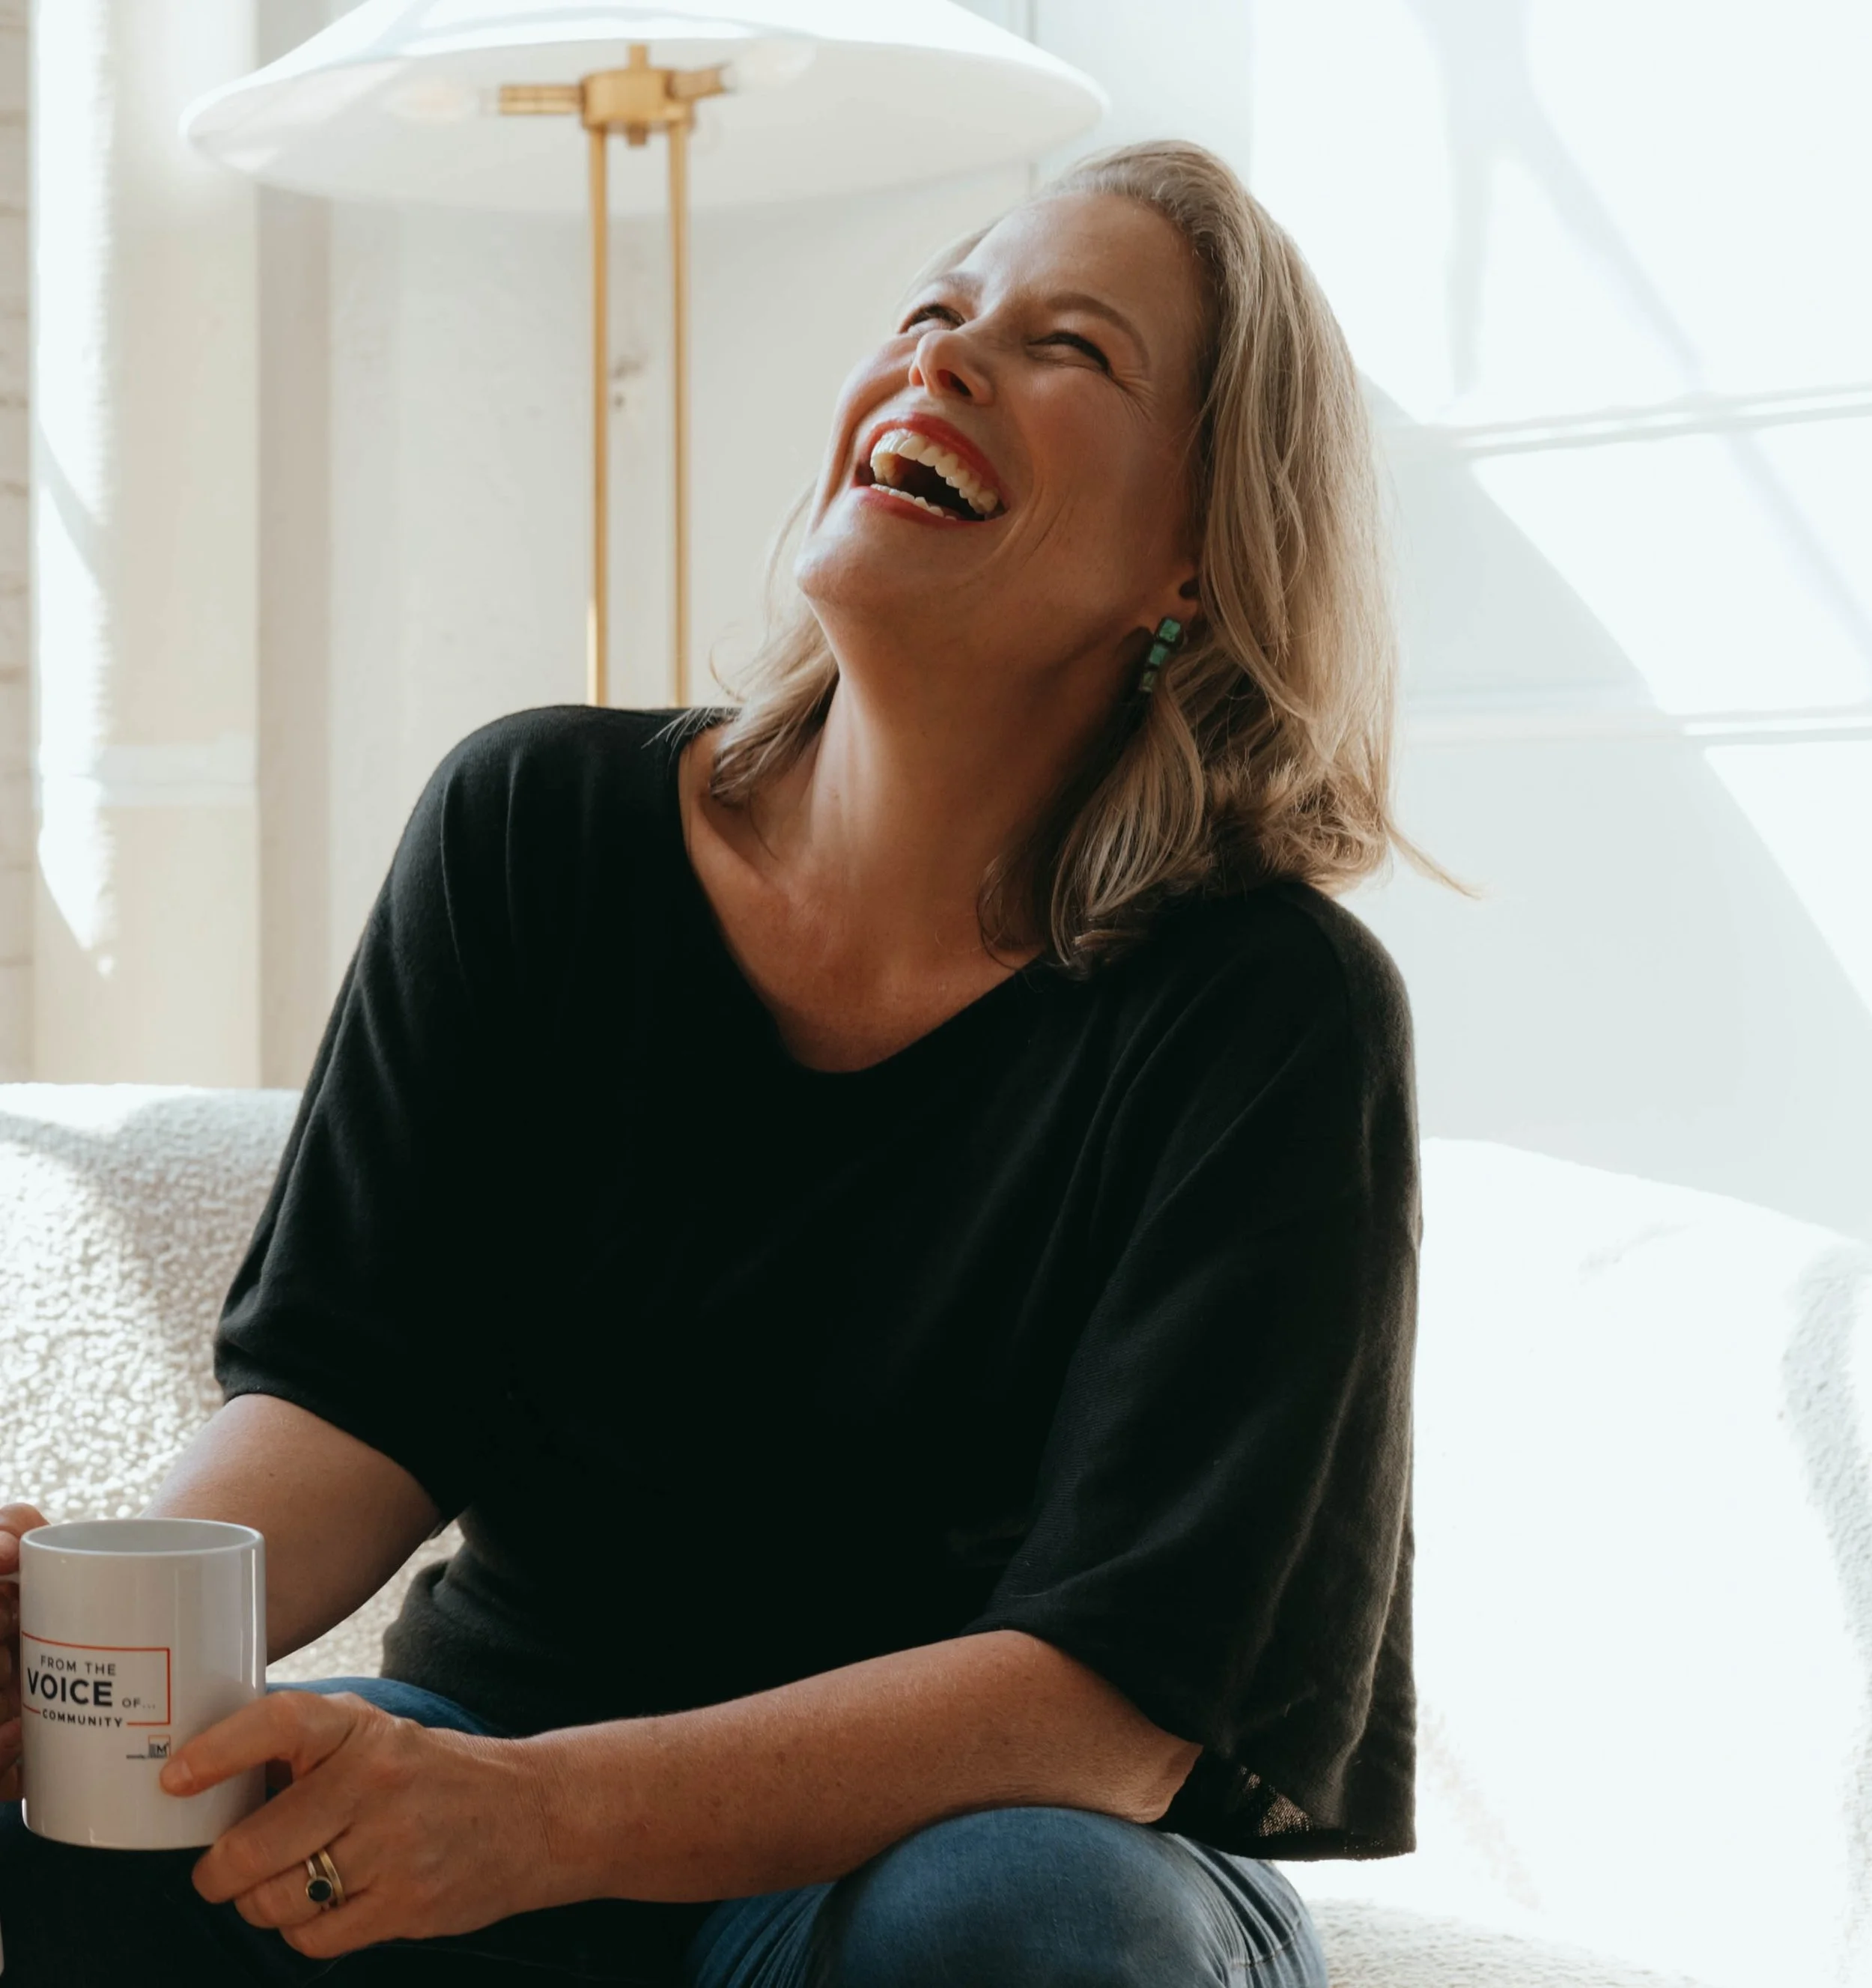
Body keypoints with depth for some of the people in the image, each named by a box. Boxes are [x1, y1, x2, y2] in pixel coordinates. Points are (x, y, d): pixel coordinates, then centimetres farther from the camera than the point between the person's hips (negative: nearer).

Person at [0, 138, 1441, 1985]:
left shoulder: (1274, 1017, -14)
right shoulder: (532, 830, -1)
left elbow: (1110, 1703, -21)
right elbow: (355, 1392, -5)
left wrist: (542, 1815, -34)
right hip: (514, 1754, 2)